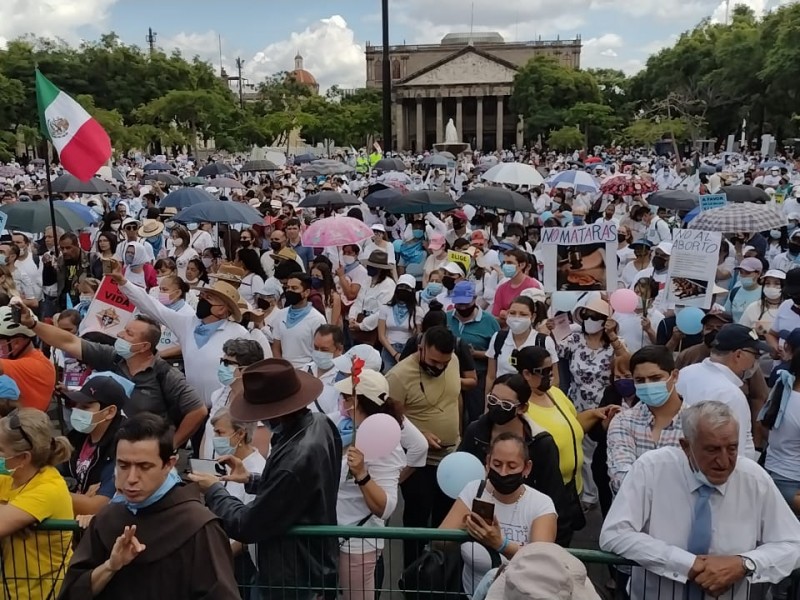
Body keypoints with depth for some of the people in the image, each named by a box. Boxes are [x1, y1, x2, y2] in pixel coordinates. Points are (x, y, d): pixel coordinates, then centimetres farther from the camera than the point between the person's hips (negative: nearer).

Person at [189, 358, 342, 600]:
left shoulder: (296, 458, -36)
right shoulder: (320, 423, -9)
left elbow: (247, 526, -23)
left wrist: (214, 490, -9)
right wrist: (251, 480, 6)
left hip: (292, 579, -8)